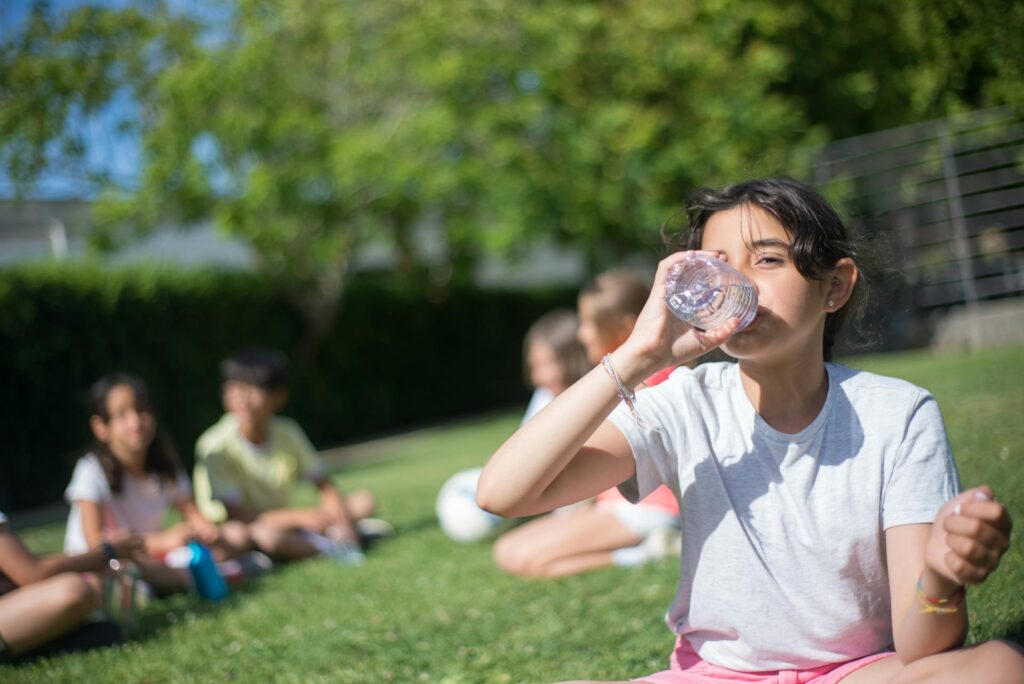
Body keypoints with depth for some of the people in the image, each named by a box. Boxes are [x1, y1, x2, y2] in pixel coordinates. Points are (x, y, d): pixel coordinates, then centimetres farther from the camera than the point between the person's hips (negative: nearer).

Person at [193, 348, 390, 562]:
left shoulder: (287, 433, -4)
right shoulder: (214, 446, -19)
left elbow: (326, 488, 0)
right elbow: (236, 517, -24)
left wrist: (341, 519, -22)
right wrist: (300, 516, -31)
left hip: (282, 525, 5)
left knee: (364, 500, -5)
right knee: (263, 533, -40)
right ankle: (330, 545, -22)